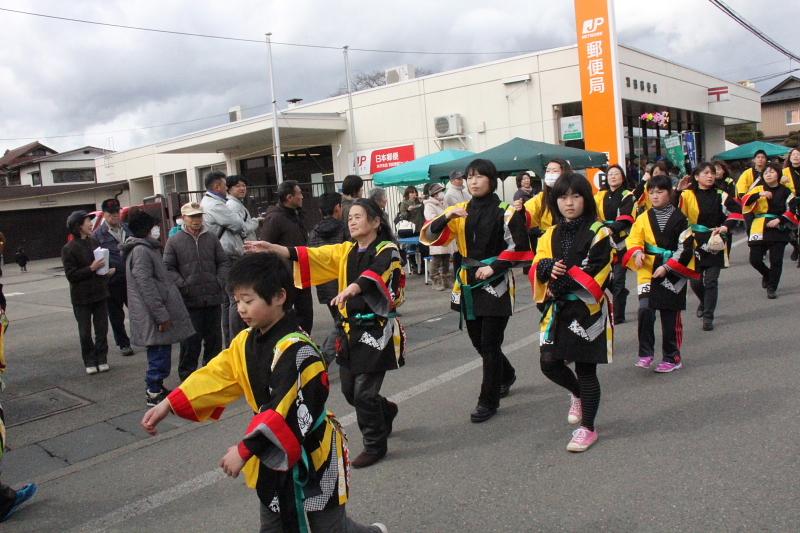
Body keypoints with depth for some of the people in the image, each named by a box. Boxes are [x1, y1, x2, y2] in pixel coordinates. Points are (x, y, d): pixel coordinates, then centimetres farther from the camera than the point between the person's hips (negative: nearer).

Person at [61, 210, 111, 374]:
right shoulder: (68, 249, -10)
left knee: (102, 330, 6)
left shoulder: (94, 242, 5)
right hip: (82, 298, -4)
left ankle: (101, 359, 18)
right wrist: (91, 268, -21)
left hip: (100, 294, 4)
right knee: (85, 332, 6)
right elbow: (71, 275, -13)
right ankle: (90, 362, 18)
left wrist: (107, 270, -1)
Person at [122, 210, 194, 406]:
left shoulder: (145, 248, 17)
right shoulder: (141, 251, -16)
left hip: (154, 313, 10)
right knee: (160, 352, -4)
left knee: (158, 352, 17)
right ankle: (154, 392, 3)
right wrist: (161, 315, -21)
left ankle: (155, 387, 27)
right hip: (152, 315, -10)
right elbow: (146, 285, -21)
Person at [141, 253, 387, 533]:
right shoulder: (246, 342, 1)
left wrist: (245, 449, -28)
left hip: (312, 455, -8)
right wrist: (168, 405, -6)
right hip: (276, 454, 8)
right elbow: (215, 376, 2)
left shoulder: (295, 350, -27)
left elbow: (285, 412, -30)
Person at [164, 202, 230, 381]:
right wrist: (182, 286, -12)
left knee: (214, 339, 13)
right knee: (191, 341, 1)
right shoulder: (174, 242, 0)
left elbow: (224, 263, 11)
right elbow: (168, 268, -1)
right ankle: (187, 376, 13)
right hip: (189, 301, -3)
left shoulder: (211, 239, 9)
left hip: (213, 299, 3)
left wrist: (220, 282, -2)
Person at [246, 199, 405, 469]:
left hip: (377, 330, -6)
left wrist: (350, 290, -49)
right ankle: (385, 410, 42)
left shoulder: (387, 251, -8)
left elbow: (374, 273, -30)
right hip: (351, 328, 6)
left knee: (364, 391, -3)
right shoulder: (345, 250, 9)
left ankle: (375, 445, 18)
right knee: (349, 390, 12)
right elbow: (308, 255, -1)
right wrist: (271, 248, -13)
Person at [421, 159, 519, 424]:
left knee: (490, 344, -3)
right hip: (468, 285, 5)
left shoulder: (504, 212, -6)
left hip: (496, 284, -5)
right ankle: (506, 375, 43)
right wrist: (447, 217, -18)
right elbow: (429, 237, -2)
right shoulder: (459, 211, 6)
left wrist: (494, 267, -19)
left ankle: (488, 401, 10)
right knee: (478, 341, 16)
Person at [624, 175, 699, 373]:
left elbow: (686, 248, -6)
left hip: (672, 274, -2)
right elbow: (633, 240, 7)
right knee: (645, 310, -14)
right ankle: (645, 353, 0)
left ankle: (672, 357, 20)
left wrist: (667, 267, -15)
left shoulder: (679, 219, -4)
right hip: (647, 271, 2)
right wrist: (637, 252, -15)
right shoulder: (643, 218, 6)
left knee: (670, 317, 5)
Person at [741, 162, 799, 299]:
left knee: (776, 260, -2)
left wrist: (779, 220, -10)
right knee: (755, 259, -2)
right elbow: (744, 201, -10)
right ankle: (767, 274, 30)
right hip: (759, 229, 1)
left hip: (779, 229, -1)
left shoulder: (785, 191, 3)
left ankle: (772, 287, 13)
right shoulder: (757, 189, 4)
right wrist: (758, 195, -23)